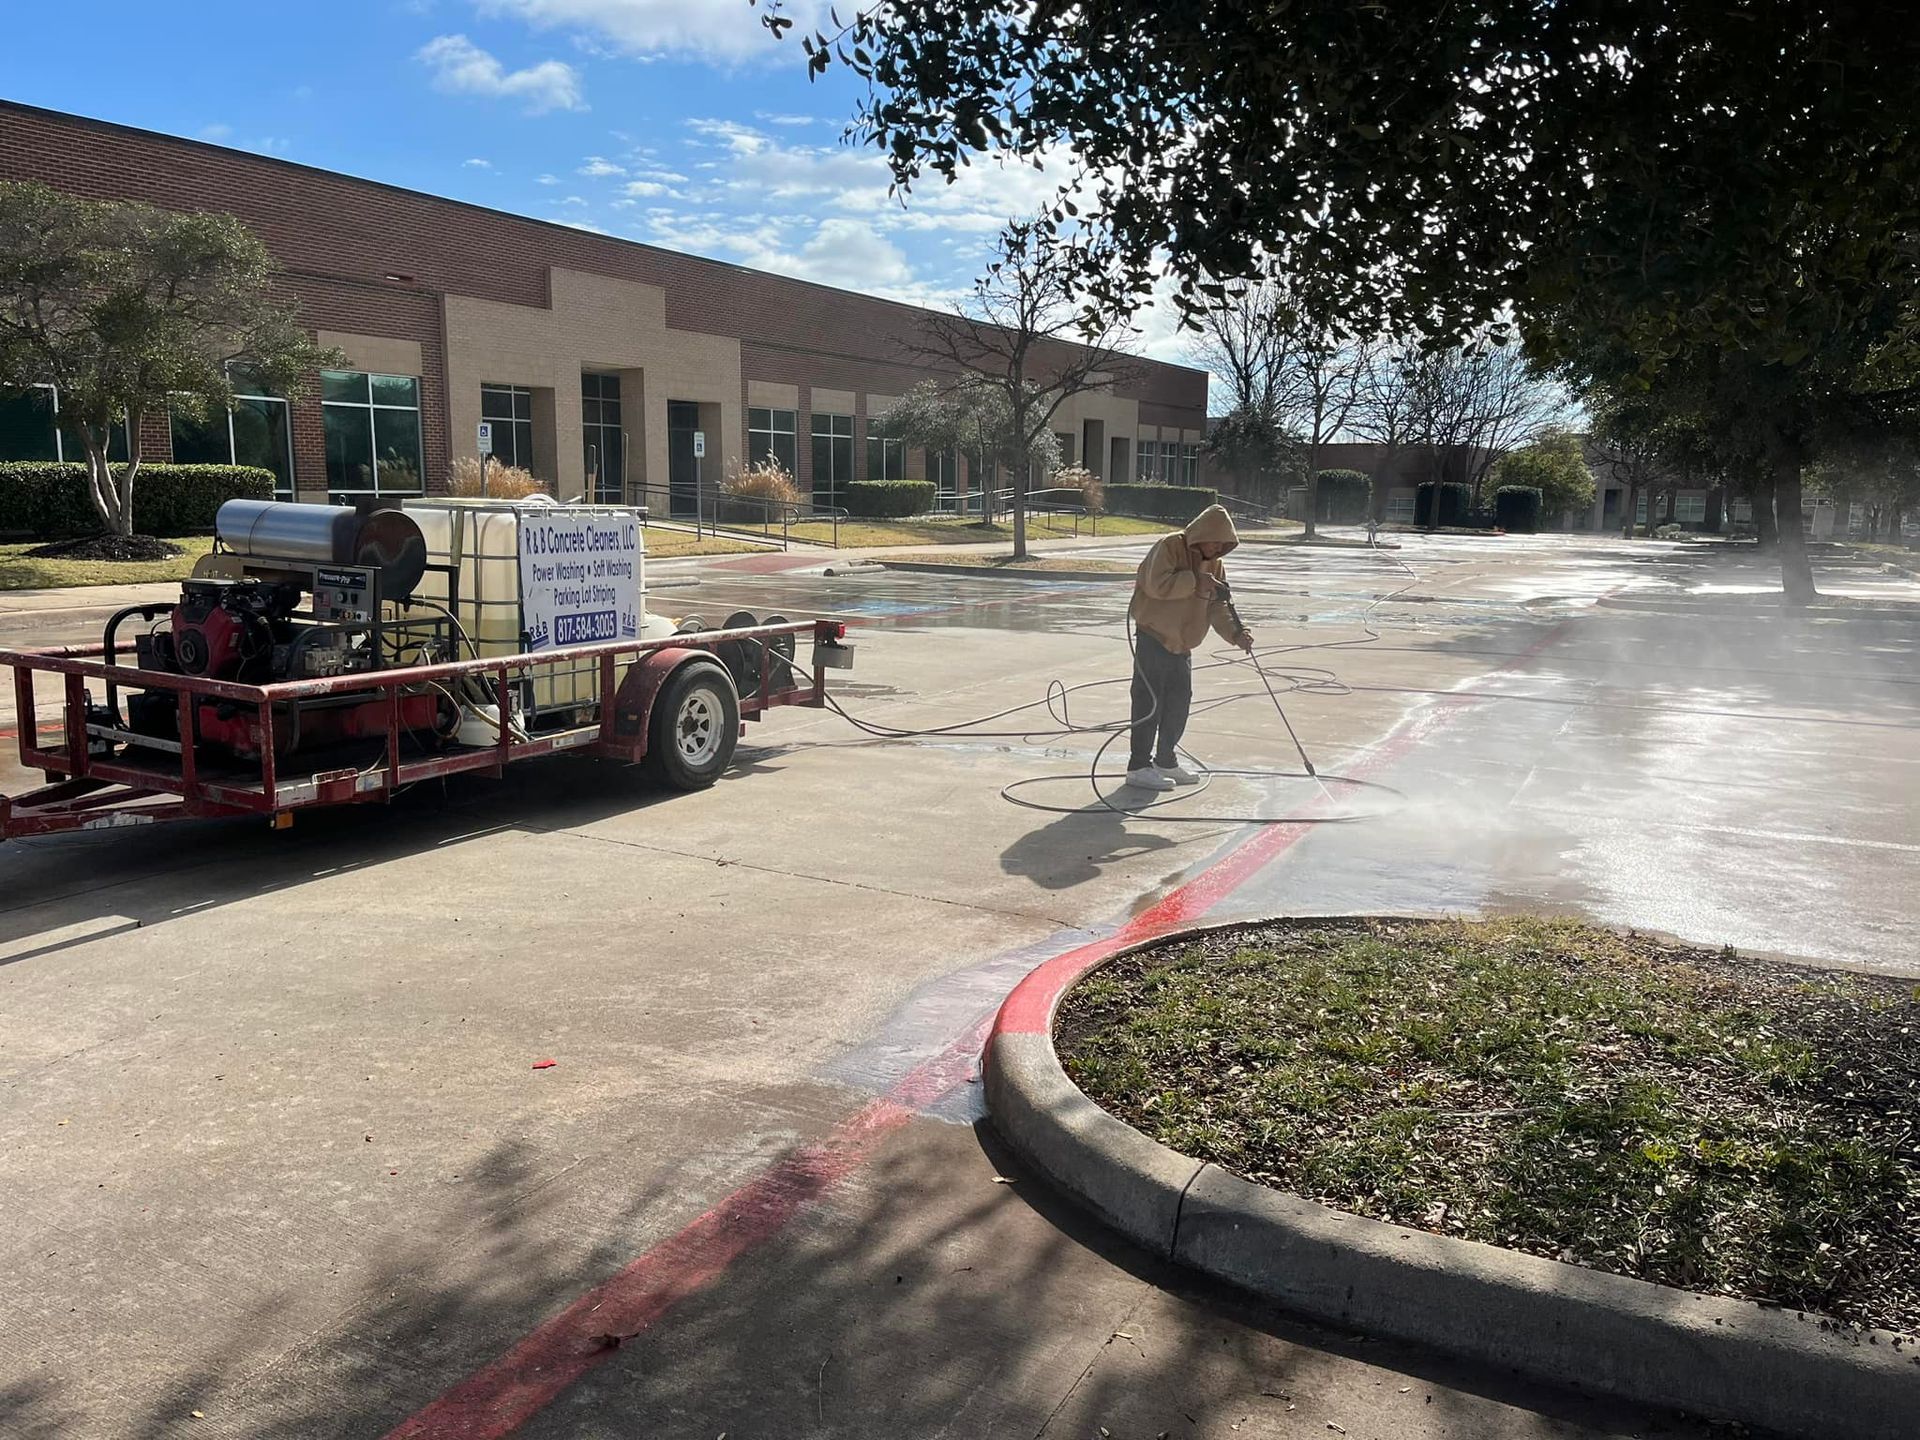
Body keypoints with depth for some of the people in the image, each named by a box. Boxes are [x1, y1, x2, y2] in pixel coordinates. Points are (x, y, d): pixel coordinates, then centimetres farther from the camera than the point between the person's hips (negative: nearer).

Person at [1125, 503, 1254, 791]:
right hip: (1153, 636, -8)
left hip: (1182, 644, 8)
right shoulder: (1169, 547, -13)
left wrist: (1235, 633, -13)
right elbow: (1157, 585, -26)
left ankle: (1166, 761, 26)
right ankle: (1138, 767, -2)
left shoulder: (1215, 564, 8)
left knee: (1179, 700, 12)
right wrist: (1194, 581, -25)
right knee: (1149, 701, -7)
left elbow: (1218, 607, 3)